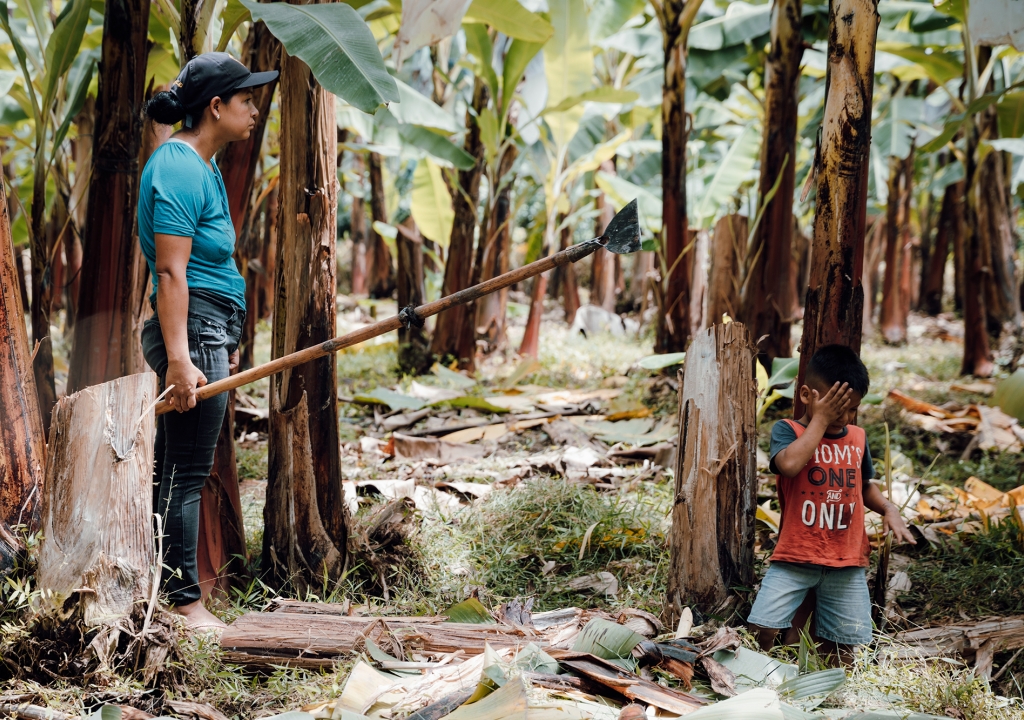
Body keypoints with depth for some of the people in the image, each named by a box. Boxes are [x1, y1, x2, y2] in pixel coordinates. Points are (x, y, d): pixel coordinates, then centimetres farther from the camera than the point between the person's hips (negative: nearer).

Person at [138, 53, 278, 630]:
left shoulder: (203, 165, 17)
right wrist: (179, 359, -26)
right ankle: (184, 601, 0)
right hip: (192, 329, -11)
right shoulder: (179, 169, -15)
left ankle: (155, 593, 20)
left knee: (174, 468, 13)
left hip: (209, 331, 11)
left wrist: (226, 341, 26)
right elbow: (171, 273, -21)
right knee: (187, 471, -5)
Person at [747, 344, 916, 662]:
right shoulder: (788, 430, -5)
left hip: (847, 563, 4)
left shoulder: (857, 438, 10)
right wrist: (820, 419, -17)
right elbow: (789, 464, -27)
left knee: (843, 647, 6)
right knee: (762, 629, -14)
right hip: (795, 556, -4)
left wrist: (888, 509, 6)